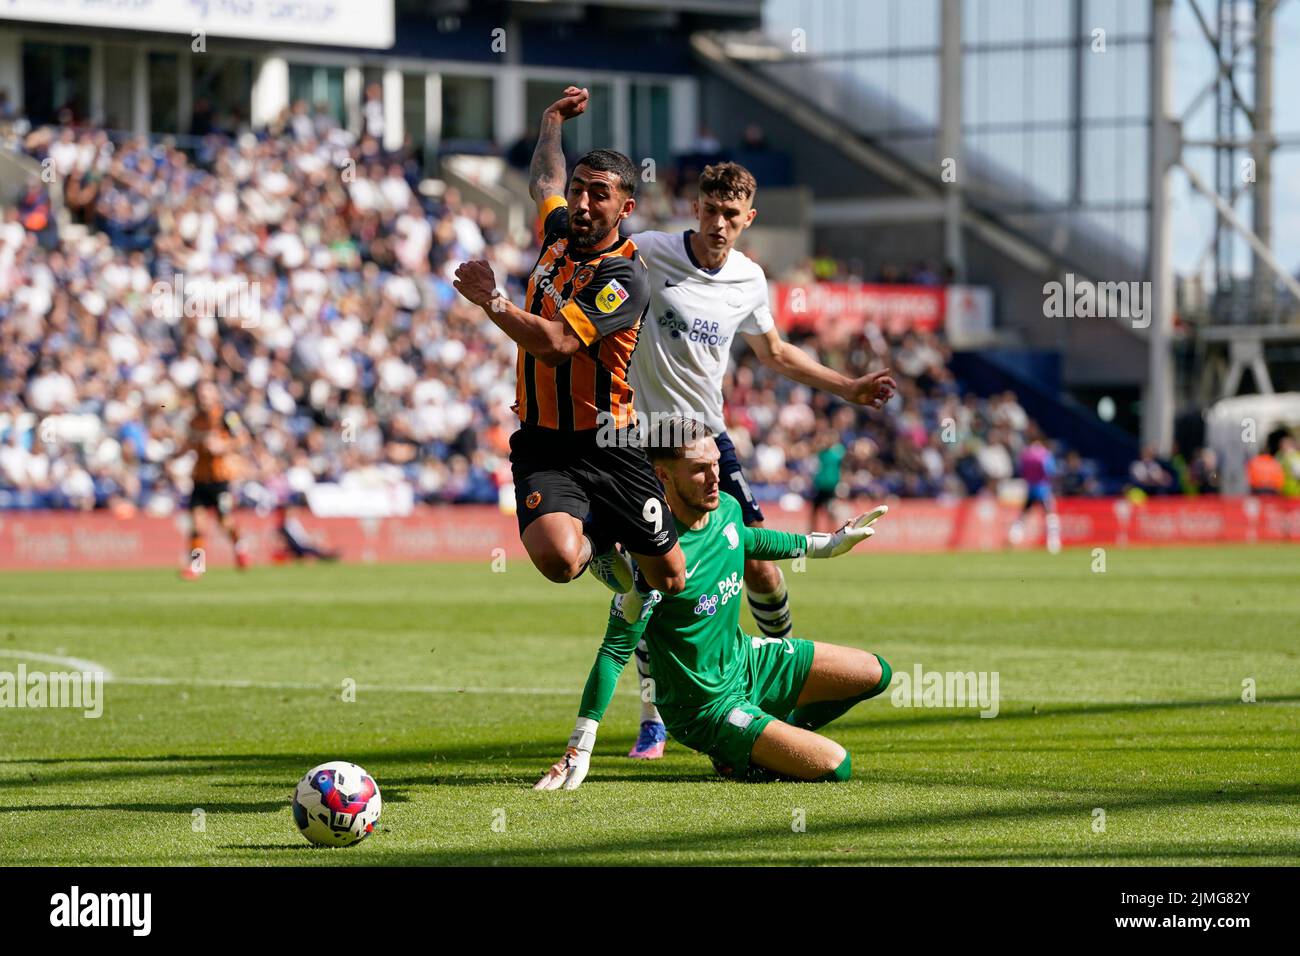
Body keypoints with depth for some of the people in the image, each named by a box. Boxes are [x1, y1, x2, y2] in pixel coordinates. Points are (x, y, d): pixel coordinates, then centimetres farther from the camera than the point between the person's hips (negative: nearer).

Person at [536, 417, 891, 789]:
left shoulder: (728, 508, -6)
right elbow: (617, 652, -27)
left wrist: (825, 544, 28)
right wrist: (579, 751, -29)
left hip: (747, 661, 8)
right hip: (705, 708, -8)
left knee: (874, 674, 10)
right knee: (833, 766, -19)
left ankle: (780, 737, 18)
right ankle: (737, 759, 5)